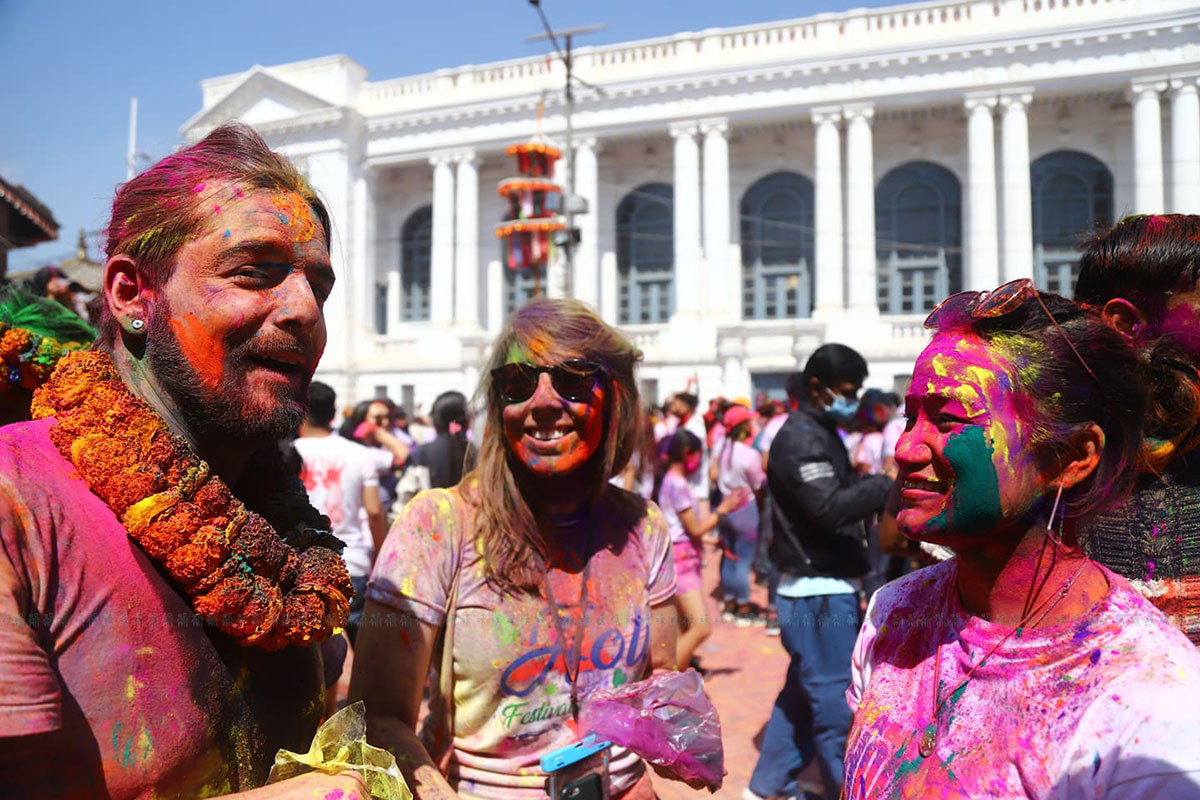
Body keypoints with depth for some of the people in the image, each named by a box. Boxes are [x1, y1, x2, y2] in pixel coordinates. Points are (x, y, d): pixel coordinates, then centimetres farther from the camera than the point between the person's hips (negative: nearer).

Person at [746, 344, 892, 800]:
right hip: (817, 592, -11)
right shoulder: (801, 438, -16)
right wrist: (889, 485, -23)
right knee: (835, 701, -1)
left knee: (802, 693, 18)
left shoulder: (819, 433, 17)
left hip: (823, 588, 11)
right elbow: (830, 506, -28)